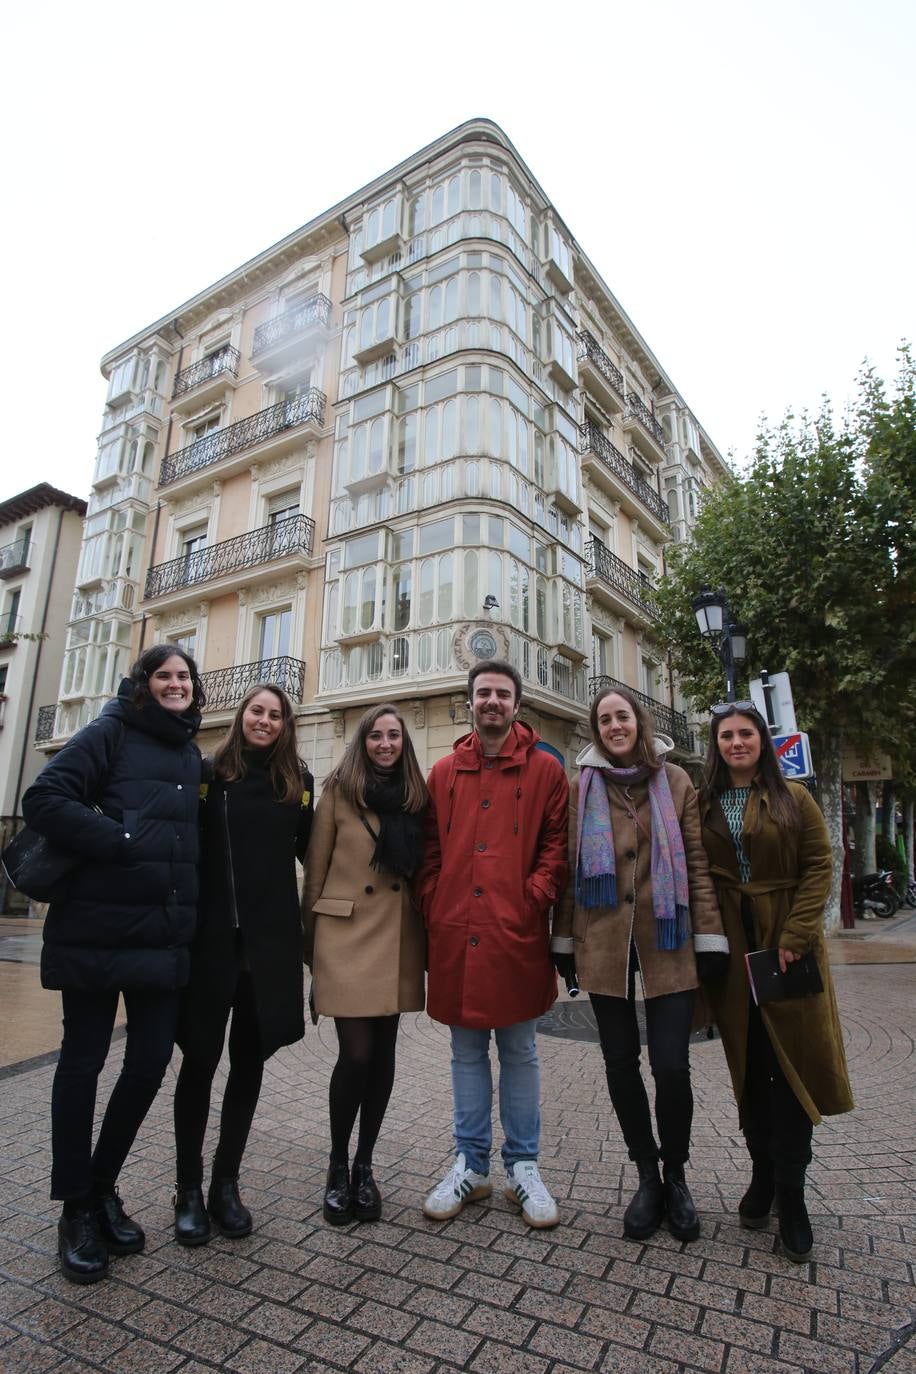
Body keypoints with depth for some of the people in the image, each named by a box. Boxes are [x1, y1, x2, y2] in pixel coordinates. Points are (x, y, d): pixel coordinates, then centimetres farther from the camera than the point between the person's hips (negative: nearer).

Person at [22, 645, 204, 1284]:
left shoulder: (193, 754, 14)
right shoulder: (111, 733, -4)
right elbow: (45, 798, -13)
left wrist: (190, 910, 9)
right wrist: (120, 841, -20)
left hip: (164, 936, 5)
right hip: (97, 930, -5)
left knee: (151, 1063, 8)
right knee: (83, 1063, 8)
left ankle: (103, 1188, 32)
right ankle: (76, 1208, 27)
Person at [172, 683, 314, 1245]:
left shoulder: (297, 781, 5)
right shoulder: (211, 774, 0)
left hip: (270, 941, 2)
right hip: (211, 937, -2)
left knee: (249, 1060, 12)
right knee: (200, 1057, 8)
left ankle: (226, 1184, 29)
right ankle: (189, 1188, 27)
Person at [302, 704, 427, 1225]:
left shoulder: (417, 795, 7)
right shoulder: (339, 791, -2)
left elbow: (424, 868, 11)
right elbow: (317, 868, 1)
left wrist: (426, 935, 8)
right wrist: (311, 938, 3)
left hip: (398, 936, 3)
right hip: (347, 932, -3)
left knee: (384, 1053, 10)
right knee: (357, 1053, -3)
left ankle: (364, 1164, 30)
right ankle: (338, 1165, 22)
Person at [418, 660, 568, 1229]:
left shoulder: (544, 769, 2)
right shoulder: (444, 772, 9)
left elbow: (557, 844, 0)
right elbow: (430, 850, 10)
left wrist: (535, 899, -10)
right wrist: (433, 905, 0)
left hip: (517, 935, -2)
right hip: (456, 936, 2)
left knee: (519, 1052, 12)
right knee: (467, 1052, 15)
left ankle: (523, 1167, 30)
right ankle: (471, 1164, 32)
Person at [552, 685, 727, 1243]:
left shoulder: (675, 780, 5)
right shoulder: (584, 786, 5)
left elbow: (697, 862, 4)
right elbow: (570, 864, 6)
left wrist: (709, 935, -2)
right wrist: (565, 939, 6)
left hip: (667, 939, -1)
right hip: (605, 942, 1)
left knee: (671, 1065, -1)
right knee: (621, 1063, 10)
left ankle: (676, 1175, 27)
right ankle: (648, 1175, 32)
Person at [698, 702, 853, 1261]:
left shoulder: (793, 798, 0)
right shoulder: (704, 805, 4)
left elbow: (819, 866, -5)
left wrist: (795, 936, -13)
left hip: (788, 946, -2)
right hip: (732, 951, 2)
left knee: (791, 1064, 1)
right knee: (750, 1068, 13)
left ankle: (790, 1194, 16)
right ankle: (763, 1173, 30)